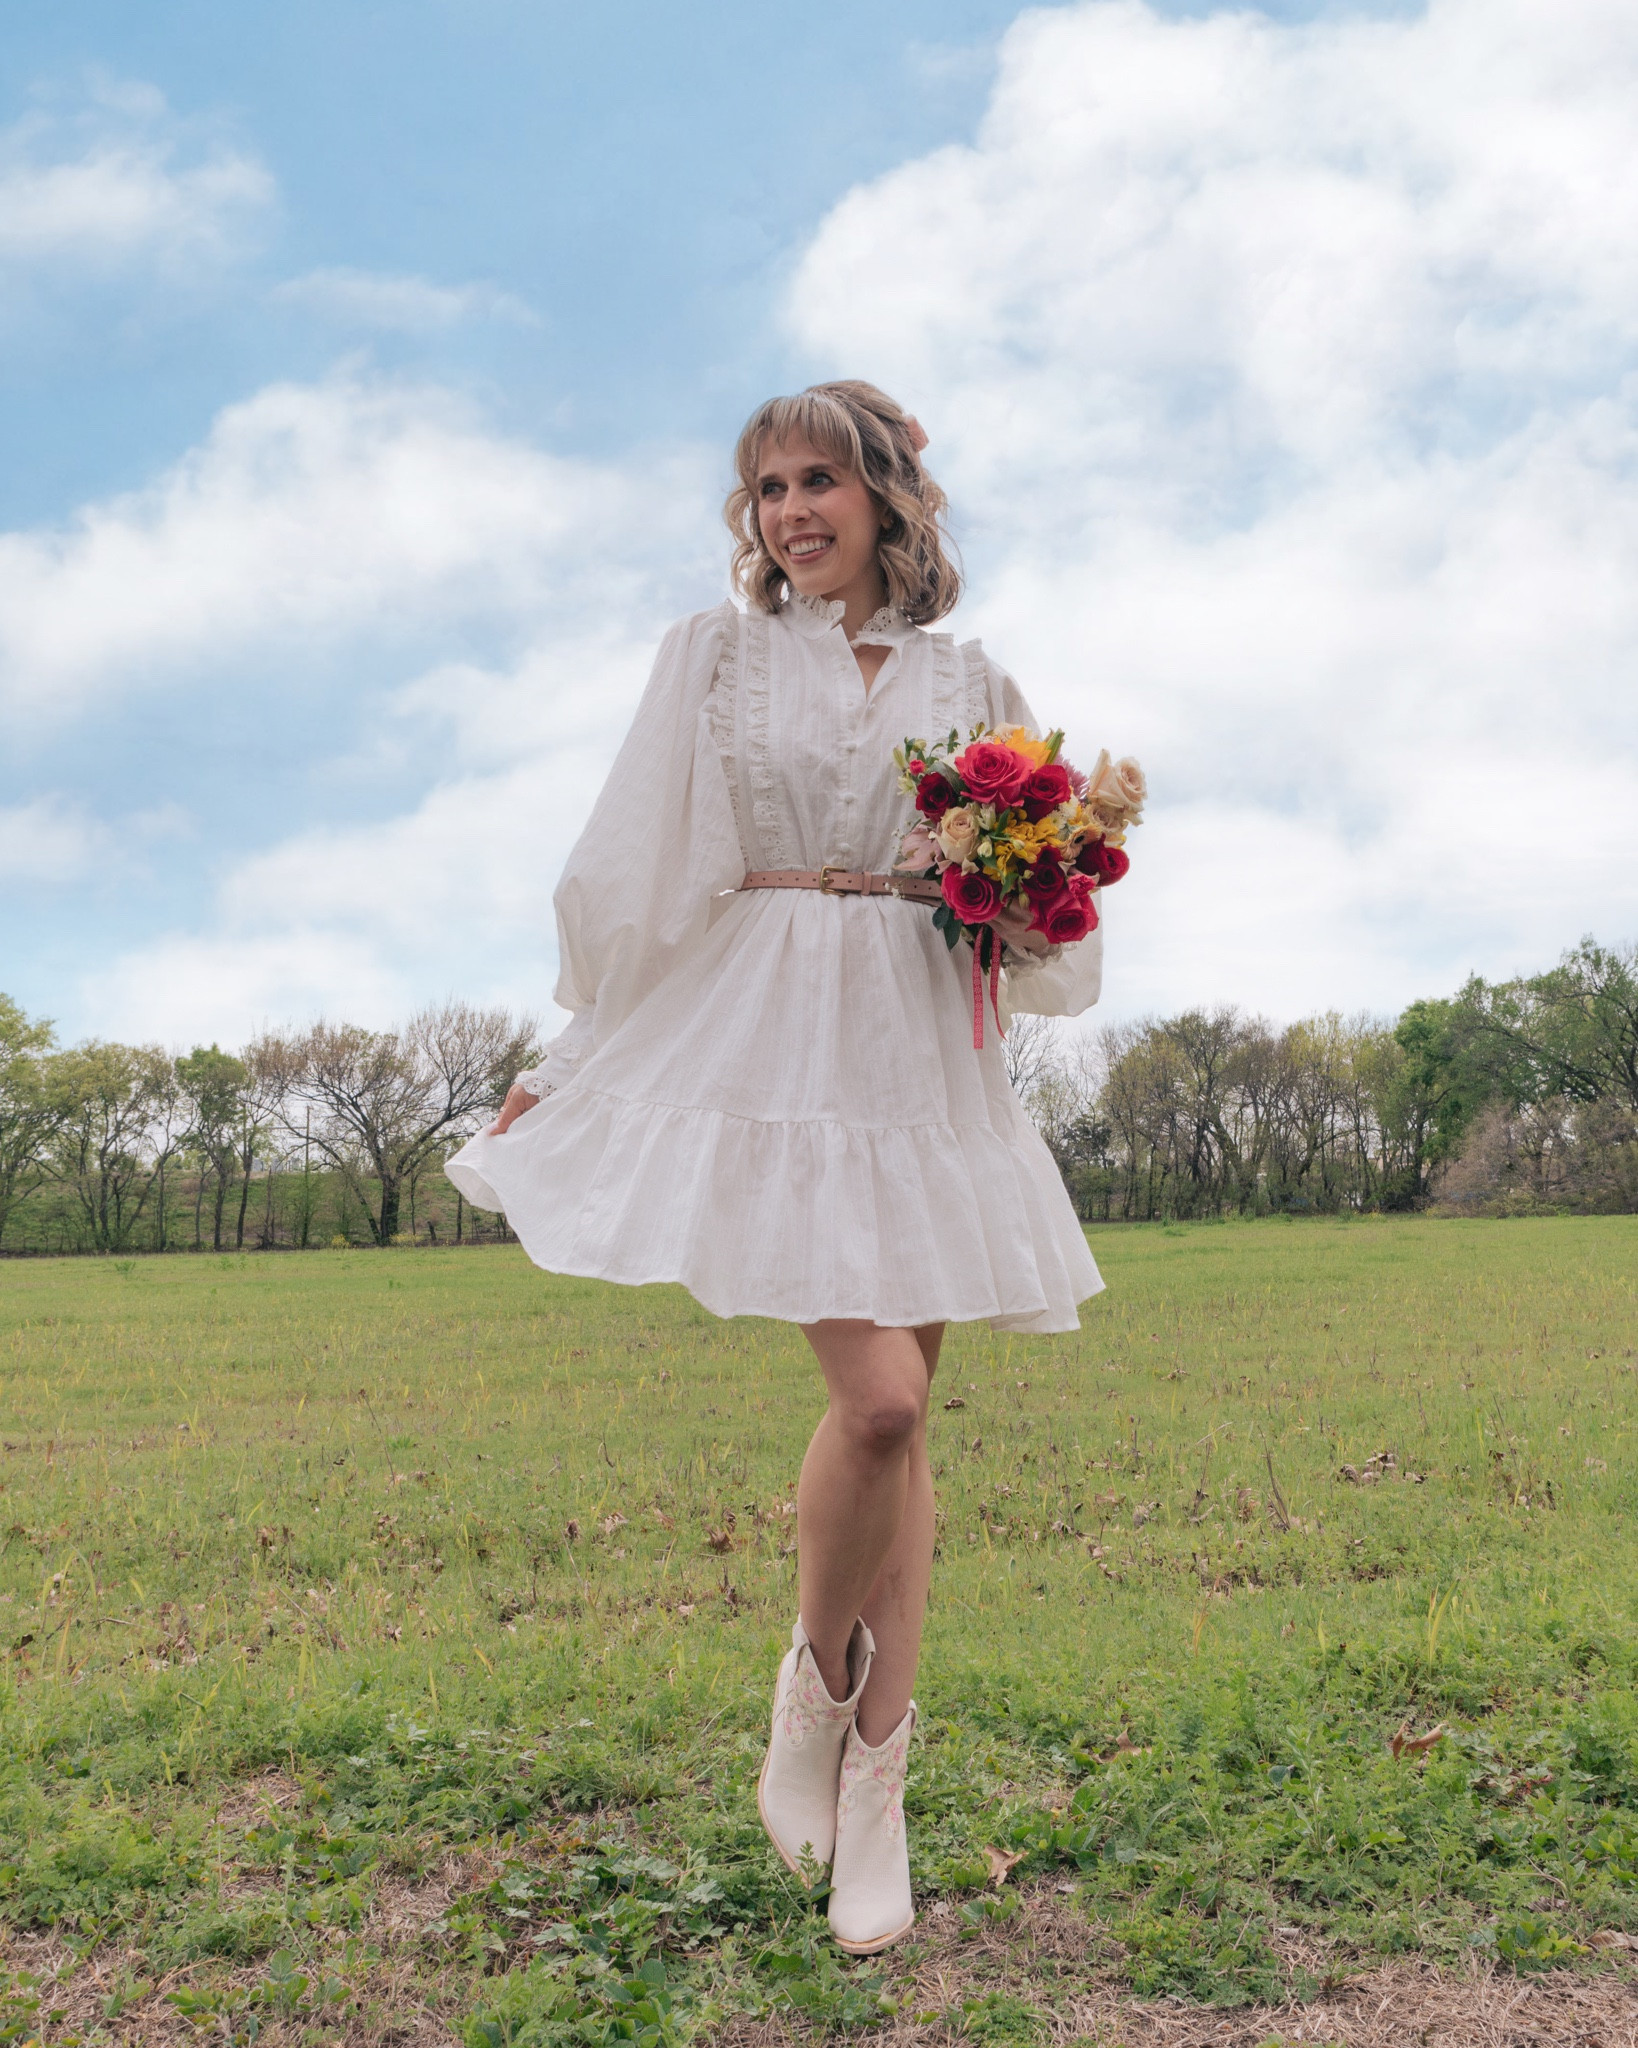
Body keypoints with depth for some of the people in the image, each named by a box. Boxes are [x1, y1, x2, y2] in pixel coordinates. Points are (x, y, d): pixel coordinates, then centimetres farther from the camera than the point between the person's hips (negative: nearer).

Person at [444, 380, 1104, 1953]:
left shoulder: (972, 687, 13)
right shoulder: (715, 653, 9)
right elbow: (636, 869, 8)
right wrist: (570, 1057, 7)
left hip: (920, 1055, 3)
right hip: (763, 1041, -3)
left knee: (898, 1415, 4)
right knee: (878, 1397, -16)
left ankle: (875, 1787, 16)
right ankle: (817, 1669, 14)